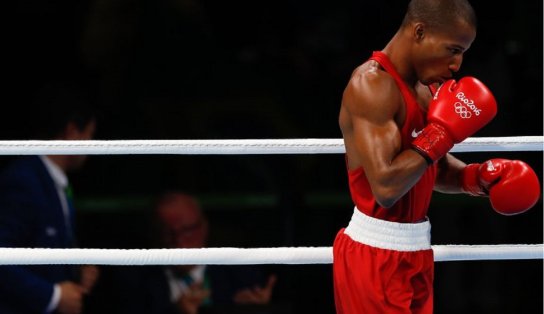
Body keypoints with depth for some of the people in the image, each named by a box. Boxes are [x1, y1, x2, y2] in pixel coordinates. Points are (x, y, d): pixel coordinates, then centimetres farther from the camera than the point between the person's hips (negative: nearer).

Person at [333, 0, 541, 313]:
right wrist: (443, 132, -19)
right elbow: (385, 186, -28)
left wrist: (479, 177, 2)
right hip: (376, 256, -9)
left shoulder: (425, 88, 11)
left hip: (415, 251, 10)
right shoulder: (372, 85, -19)